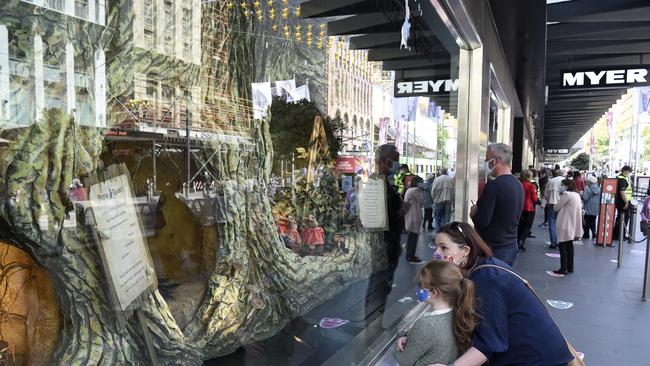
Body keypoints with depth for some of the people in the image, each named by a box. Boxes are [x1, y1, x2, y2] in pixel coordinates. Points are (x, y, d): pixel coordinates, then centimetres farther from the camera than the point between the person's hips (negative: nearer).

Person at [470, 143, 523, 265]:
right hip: (512, 246, 9)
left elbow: (481, 222, -22)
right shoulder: (518, 185, 8)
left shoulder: (493, 186, -20)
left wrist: (473, 212, -2)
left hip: (494, 250, -8)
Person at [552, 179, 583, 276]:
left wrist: (560, 196, 3)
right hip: (573, 225, 9)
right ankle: (570, 268, 20)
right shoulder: (577, 195, 12)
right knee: (569, 246, 15)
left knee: (562, 247, -2)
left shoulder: (566, 194, -16)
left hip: (565, 224, -9)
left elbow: (556, 208, -12)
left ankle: (563, 269, 0)